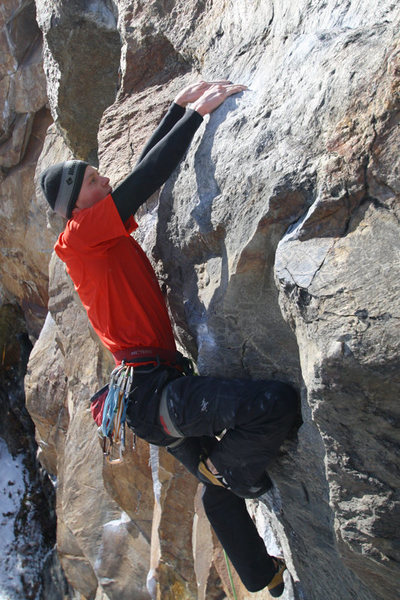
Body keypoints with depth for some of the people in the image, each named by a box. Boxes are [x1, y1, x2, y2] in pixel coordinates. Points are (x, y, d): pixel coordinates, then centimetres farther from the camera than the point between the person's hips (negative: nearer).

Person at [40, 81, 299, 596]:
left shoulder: (101, 237, 19)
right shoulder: (81, 233, -7)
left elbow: (143, 169, 19)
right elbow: (146, 179, -14)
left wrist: (179, 106, 21)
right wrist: (197, 113, -7)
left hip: (152, 391, 10)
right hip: (151, 388, -10)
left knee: (219, 489, 23)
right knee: (276, 403, -29)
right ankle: (231, 470, 2)